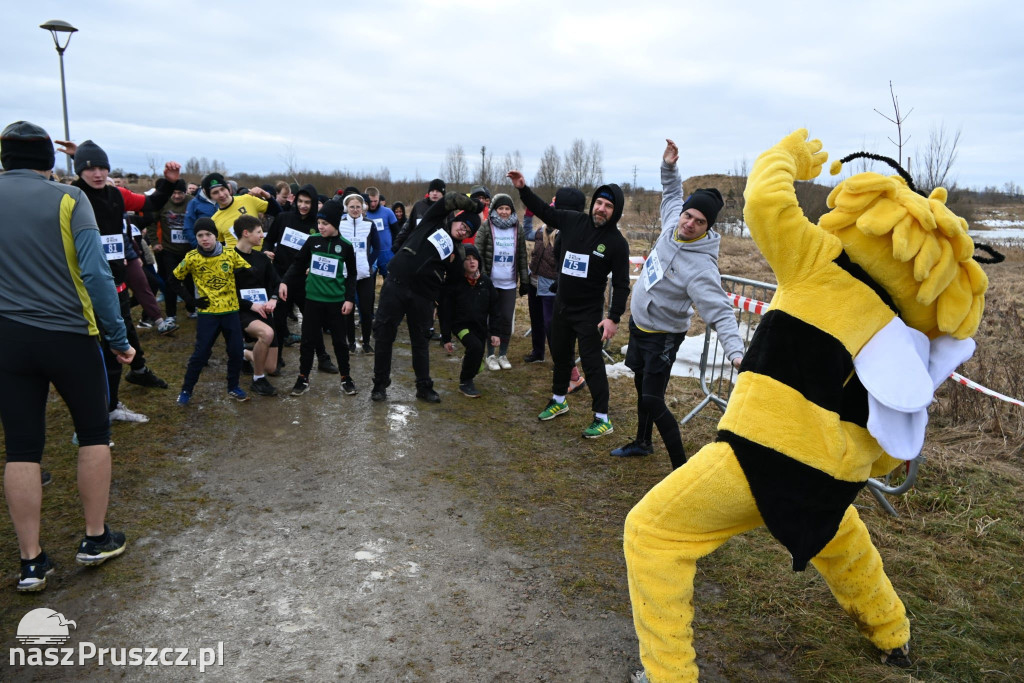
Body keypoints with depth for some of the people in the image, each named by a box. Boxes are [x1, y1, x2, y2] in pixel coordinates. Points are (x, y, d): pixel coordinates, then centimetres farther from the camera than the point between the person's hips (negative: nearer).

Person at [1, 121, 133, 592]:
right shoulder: (68, 199, -9)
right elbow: (96, 273, -16)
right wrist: (118, 337, -10)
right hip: (69, 335, -3)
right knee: (94, 432, 13)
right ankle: (96, 539, 21)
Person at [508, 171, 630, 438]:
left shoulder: (617, 242, -13)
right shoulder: (573, 221, -3)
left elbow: (621, 284, -13)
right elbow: (544, 210, 11)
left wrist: (613, 318, -20)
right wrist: (523, 189, 0)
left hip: (589, 313, -5)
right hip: (561, 305, 6)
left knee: (592, 362, -6)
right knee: (560, 355, 20)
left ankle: (602, 418, 5)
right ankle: (559, 400, 42)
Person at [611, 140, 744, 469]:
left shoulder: (700, 266, -32)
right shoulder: (673, 224, -11)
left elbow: (720, 312, -37)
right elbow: (672, 194, 12)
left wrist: (736, 351, -51)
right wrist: (669, 167, -1)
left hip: (662, 336, -8)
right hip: (639, 322, 8)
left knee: (653, 402, -11)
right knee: (642, 384, 23)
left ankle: (681, 467, 4)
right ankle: (643, 442, 46)